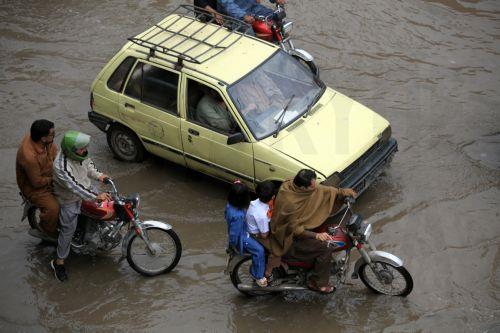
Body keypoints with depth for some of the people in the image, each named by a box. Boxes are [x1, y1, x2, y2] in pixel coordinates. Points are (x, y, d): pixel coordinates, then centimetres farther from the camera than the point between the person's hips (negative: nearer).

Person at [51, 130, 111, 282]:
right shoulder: (61, 166, -37)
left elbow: (87, 163, 9)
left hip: (86, 187, 8)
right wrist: (96, 196, -45)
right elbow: (74, 186, -40)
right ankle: (58, 262, 11)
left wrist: (98, 175, -8)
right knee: (68, 230, -3)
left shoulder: (79, 154, -12)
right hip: (69, 199, -8)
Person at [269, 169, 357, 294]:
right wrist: (316, 235, -33)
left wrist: (342, 192, -8)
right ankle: (317, 283, 0)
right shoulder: (289, 202, -35)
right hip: (289, 238, -10)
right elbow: (295, 229, -27)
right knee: (326, 247, -17)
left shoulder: (293, 186, -10)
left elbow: (323, 191, 1)